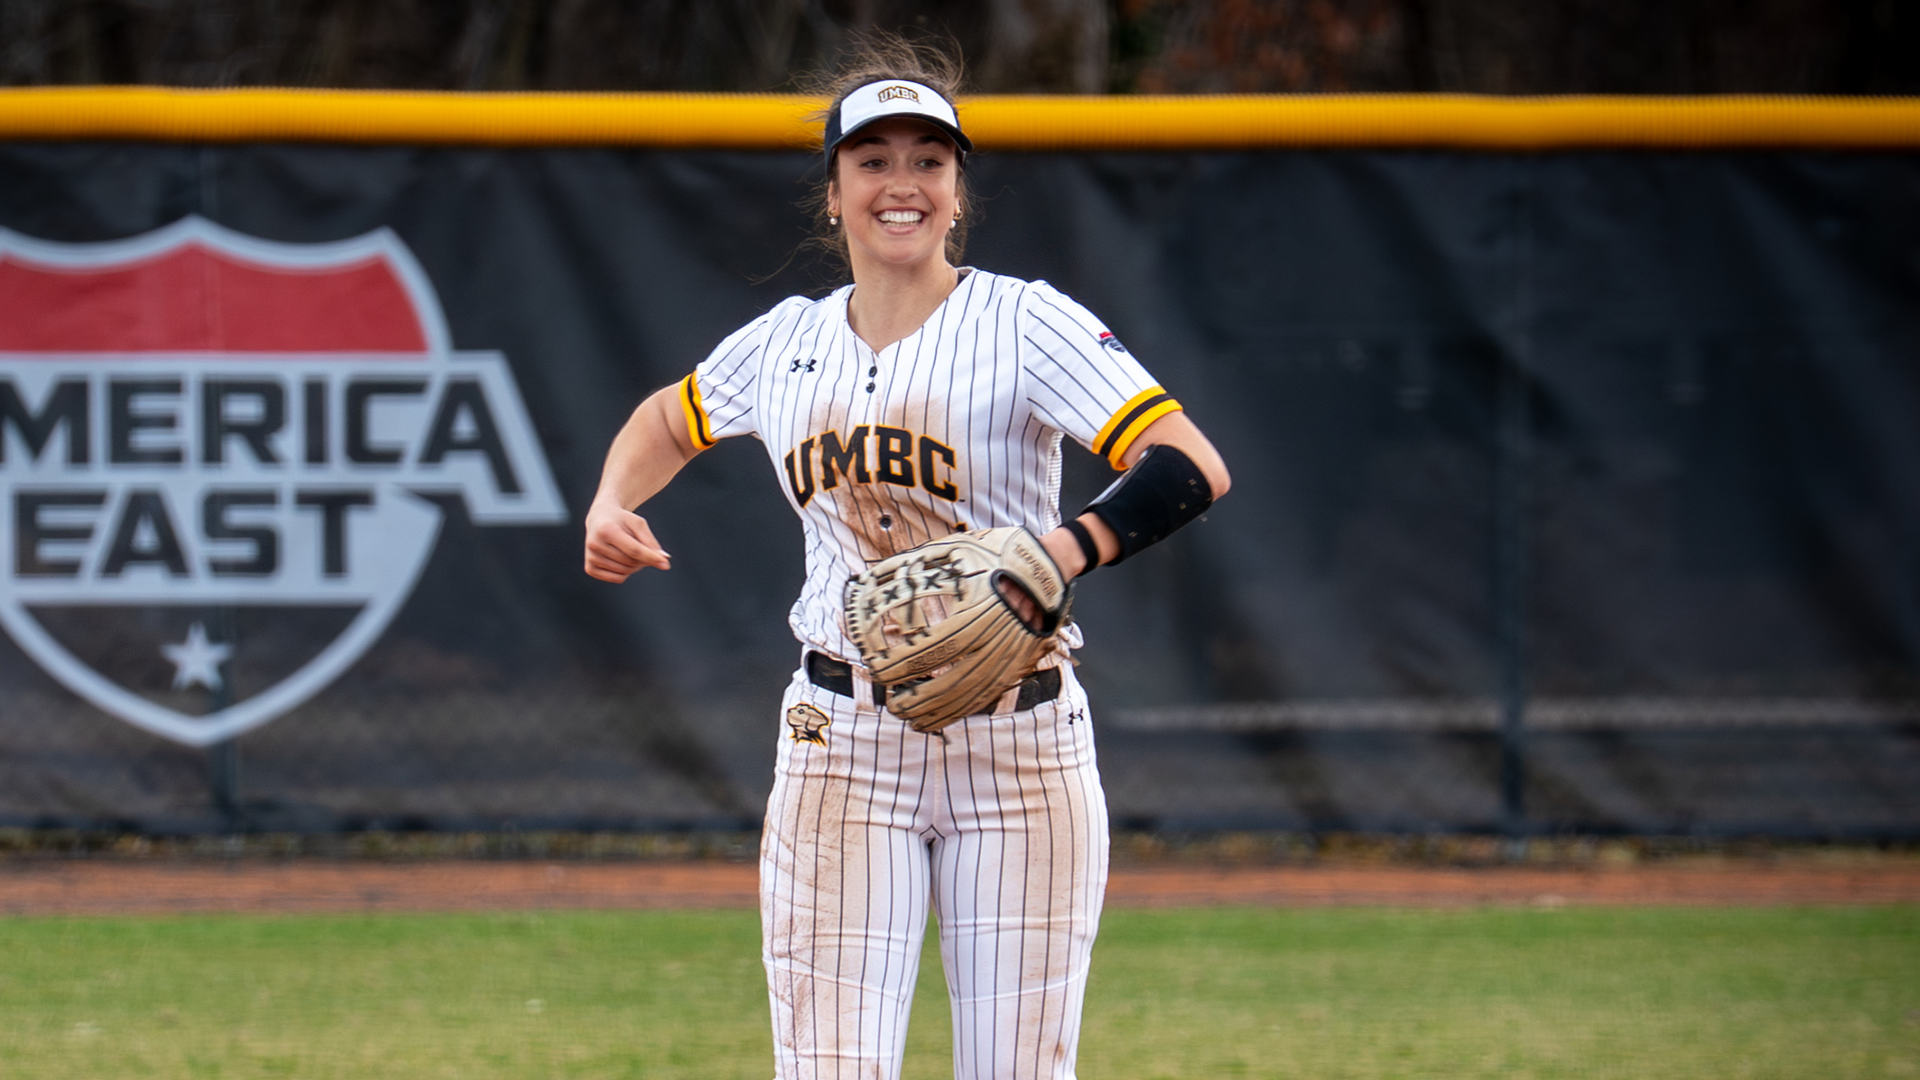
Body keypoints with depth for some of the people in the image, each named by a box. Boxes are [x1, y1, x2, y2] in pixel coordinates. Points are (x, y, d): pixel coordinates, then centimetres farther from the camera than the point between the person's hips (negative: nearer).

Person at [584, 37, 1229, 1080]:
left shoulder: (1024, 323, -6)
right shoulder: (784, 344, 8)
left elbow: (1194, 467, -18)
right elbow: (669, 419, 30)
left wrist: (1064, 553, -34)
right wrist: (609, 505, 8)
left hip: (1017, 746, -3)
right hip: (841, 743, 3)